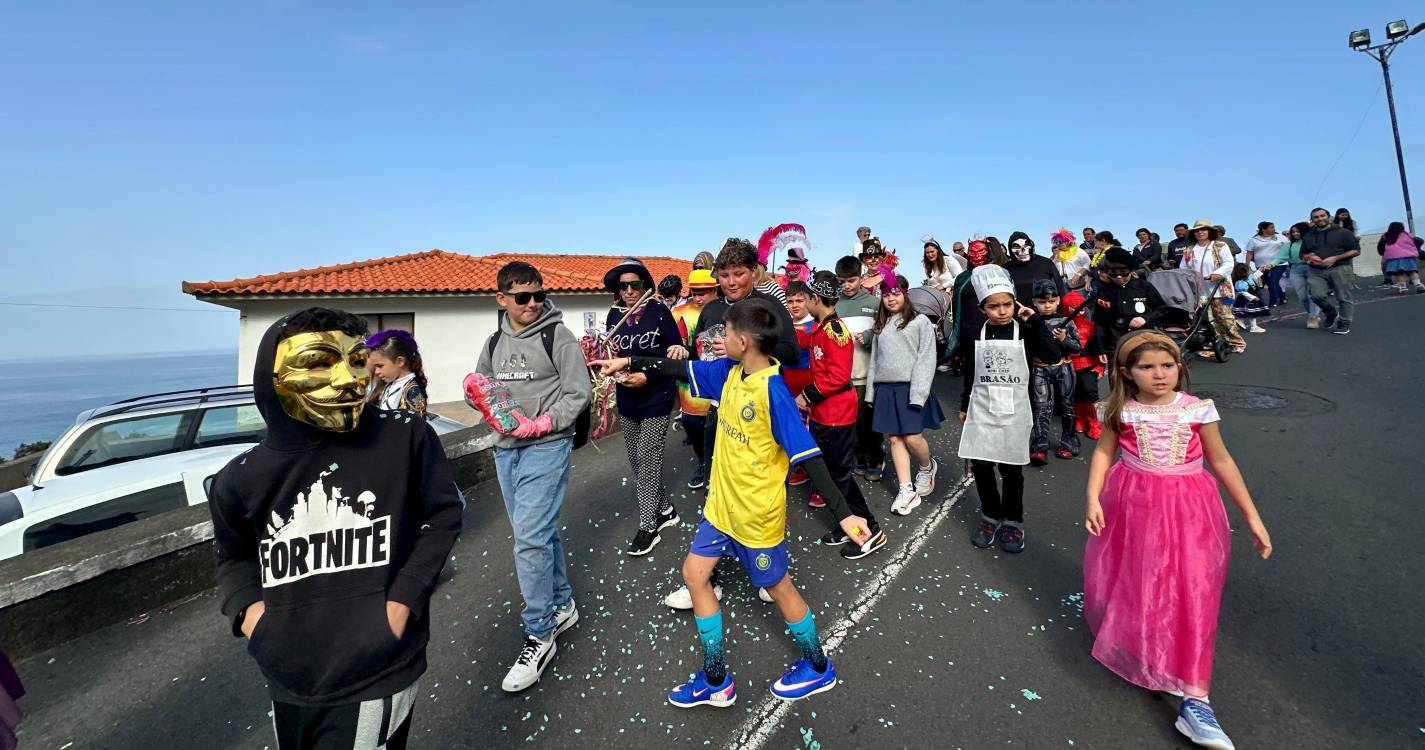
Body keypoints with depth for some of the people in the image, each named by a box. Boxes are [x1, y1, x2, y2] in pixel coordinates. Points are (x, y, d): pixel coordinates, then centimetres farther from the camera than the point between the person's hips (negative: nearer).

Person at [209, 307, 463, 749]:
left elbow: (443, 513, -4)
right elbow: (235, 555, 14)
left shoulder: (405, 440, -16)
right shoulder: (243, 480, -5)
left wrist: (405, 597, -12)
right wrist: (246, 605, -5)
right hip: (289, 684, 5)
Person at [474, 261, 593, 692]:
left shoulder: (557, 335, -6)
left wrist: (542, 424, -20)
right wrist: (474, 390, -4)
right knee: (539, 534, 16)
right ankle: (563, 606, 34)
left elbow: (579, 393, -9)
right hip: (505, 449, 7)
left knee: (530, 539, -11)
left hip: (546, 447, -7)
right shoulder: (494, 342, 12)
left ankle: (539, 635, 5)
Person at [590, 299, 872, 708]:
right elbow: (683, 368, 10)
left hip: (757, 513, -8)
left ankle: (818, 668, 40)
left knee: (777, 586, 12)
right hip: (722, 504, 8)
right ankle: (715, 680, 30)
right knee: (695, 573, 13)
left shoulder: (773, 391, -26)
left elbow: (808, 455, -26)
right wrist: (629, 362, 13)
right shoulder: (729, 371, -4)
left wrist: (843, 513, -29)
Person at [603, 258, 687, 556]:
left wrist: (648, 377, -19)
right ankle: (665, 509, 32)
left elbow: (676, 356, -9)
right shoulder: (614, 315, 3)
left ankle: (648, 527, 11)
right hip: (626, 400, 6)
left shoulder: (659, 312, -10)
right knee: (637, 461, 13)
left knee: (647, 460, -3)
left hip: (656, 398, -5)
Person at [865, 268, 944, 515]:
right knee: (895, 439, 3)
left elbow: (926, 359, -7)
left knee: (913, 437, -7)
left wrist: (918, 393, -15)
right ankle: (906, 490, 10)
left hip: (909, 388, -4)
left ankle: (927, 467, 25)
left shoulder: (920, 322, 0)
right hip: (885, 388, 5)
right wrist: (870, 392, 8)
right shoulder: (880, 326, 16)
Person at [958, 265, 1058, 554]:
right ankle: (991, 515, 24)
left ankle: (1012, 520, 25)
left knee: (1011, 467, 7)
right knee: (980, 464, 4)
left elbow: (1050, 354, -19)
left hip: (1014, 408, -1)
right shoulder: (976, 335, 2)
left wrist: (1035, 320, -15)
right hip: (981, 407, 2)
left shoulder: (1024, 332, -3)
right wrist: (964, 405, 13)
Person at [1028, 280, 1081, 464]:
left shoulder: (1066, 321, -1)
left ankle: (1068, 444, 26)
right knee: (1041, 408, -5)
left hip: (1063, 368, 1)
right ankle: (1039, 448, -4)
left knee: (1066, 406, 11)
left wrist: (1064, 339, -17)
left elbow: (1078, 347, -1)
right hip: (1040, 370, -1)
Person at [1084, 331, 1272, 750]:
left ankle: (1194, 701, 2)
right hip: (1133, 507, 0)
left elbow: (1221, 460, 4)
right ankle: (1125, 644, 45)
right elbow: (1104, 452, 1)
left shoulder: (1197, 410, -5)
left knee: (1190, 596, -4)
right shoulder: (1122, 410, -6)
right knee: (1128, 585, 15)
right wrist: (1092, 498, -9)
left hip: (1187, 510, 0)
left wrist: (1251, 516, 5)